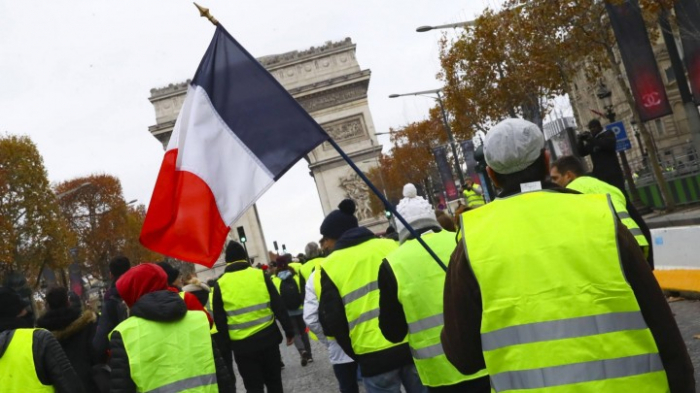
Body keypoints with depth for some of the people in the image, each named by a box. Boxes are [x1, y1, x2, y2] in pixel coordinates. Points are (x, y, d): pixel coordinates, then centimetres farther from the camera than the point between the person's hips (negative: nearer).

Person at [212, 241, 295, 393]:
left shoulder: (220, 285, -3)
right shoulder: (260, 275, -1)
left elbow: (219, 320, 0)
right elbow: (279, 306, -1)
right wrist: (289, 331, 8)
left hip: (242, 344, -1)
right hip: (268, 337, 1)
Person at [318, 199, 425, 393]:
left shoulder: (331, 266, -2)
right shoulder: (391, 246, 5)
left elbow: (331, 321, -2)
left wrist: (354, 352, 12)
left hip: (374, 355, -3)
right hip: (412, 343, 3)